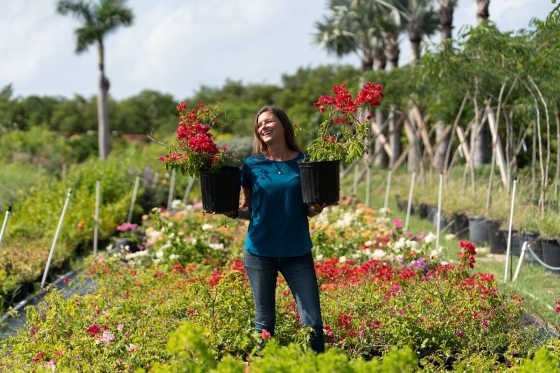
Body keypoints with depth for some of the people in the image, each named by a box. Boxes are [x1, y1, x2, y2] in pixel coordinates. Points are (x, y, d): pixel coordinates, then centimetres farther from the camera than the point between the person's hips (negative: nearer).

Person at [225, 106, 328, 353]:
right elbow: (248, 209, 8)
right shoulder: (252, 165, 2)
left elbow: (309, 211, 7)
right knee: (265, 321, 8)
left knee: (312, 321, -4)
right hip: (260, 251, 0)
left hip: (297, 252, 0)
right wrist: (231, 212, -11)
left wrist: (319, 206, -14)